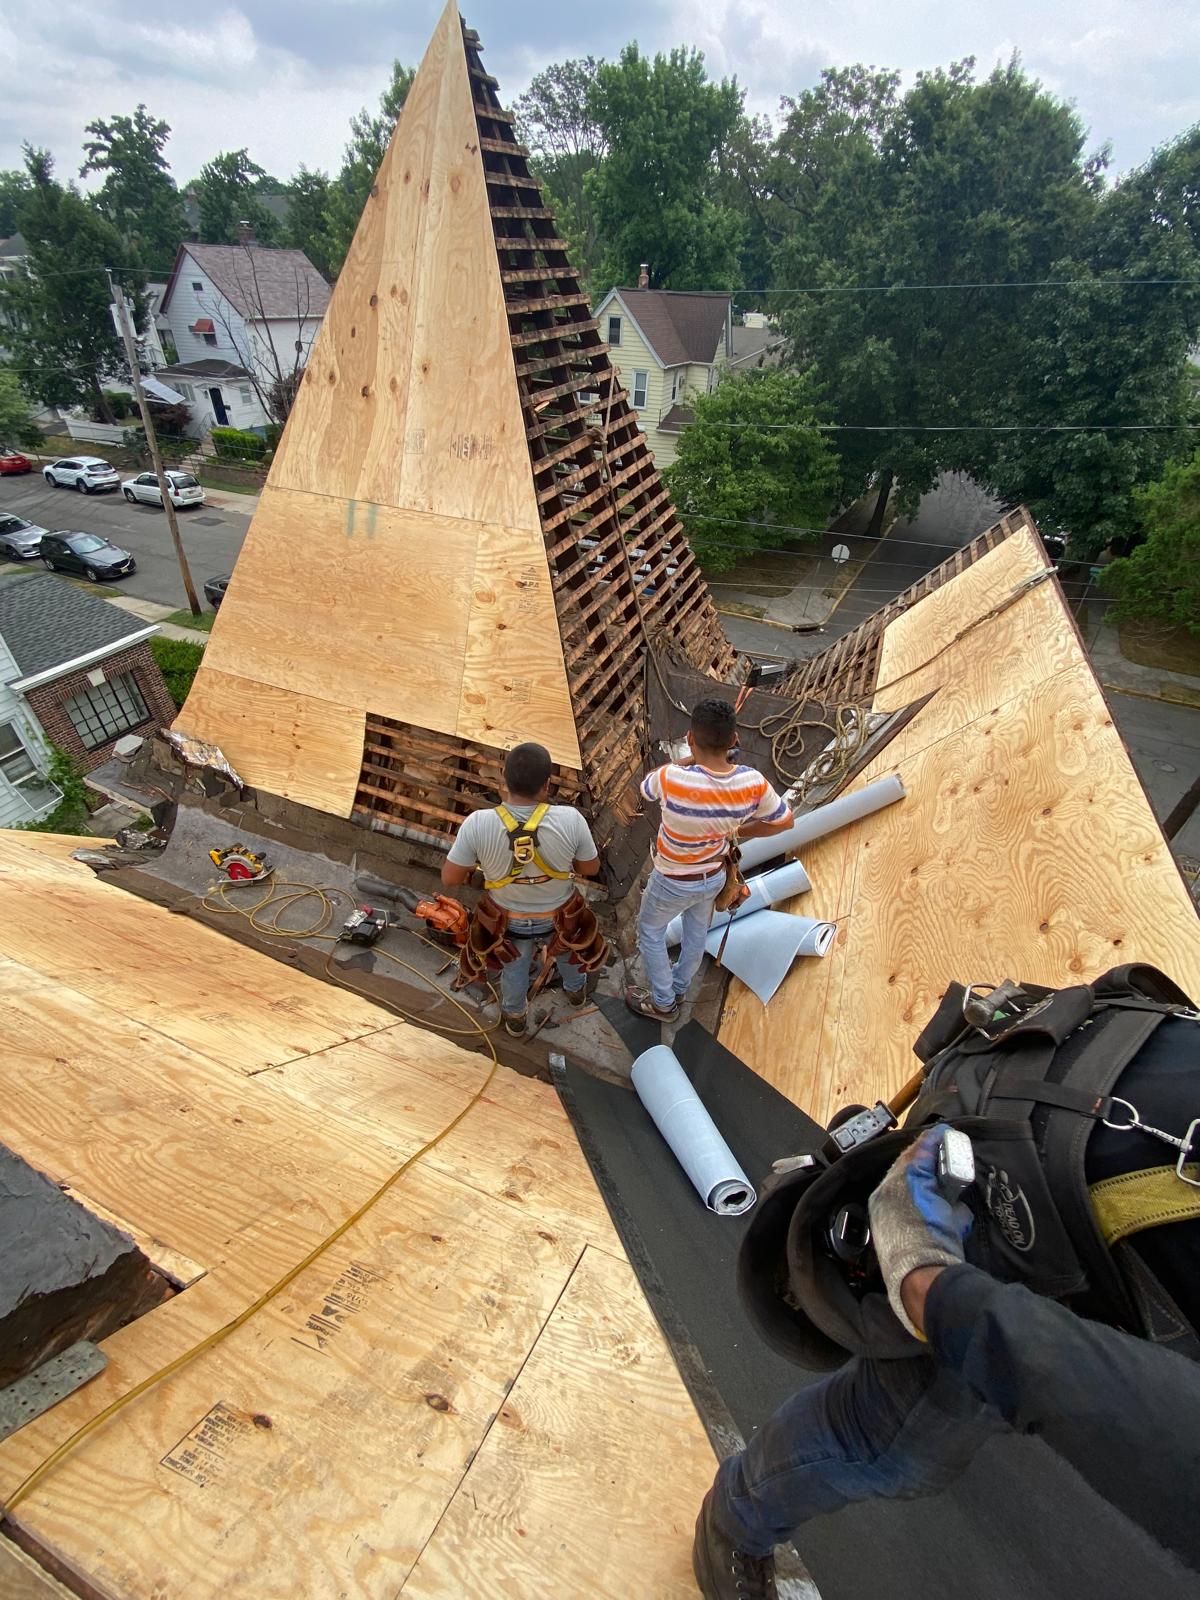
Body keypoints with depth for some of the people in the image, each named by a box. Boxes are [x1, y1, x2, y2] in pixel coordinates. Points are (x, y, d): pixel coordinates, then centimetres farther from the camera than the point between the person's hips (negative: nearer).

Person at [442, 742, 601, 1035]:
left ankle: (515, 1017, 59)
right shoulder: (570, 819, -32)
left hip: (510, 918, 0)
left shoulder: (478, 823, -33)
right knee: (566, 946, 36)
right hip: (559, 914, 1)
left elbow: (449, 879, -20)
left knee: (514, 966, 32)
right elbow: (590, 868, -15)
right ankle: (576, 988, 66)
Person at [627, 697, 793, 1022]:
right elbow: (784, 821, -7)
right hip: (714, 876, 4)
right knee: (697, 931, 30)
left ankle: (663, 1003, 41)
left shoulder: (671, 778, -38)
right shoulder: (752, 782, -25)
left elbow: (645, 788, -12)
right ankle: (680, 988, 55)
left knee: (650, 933, 24)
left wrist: (693, 759, -14)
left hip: (674, 882, -4)